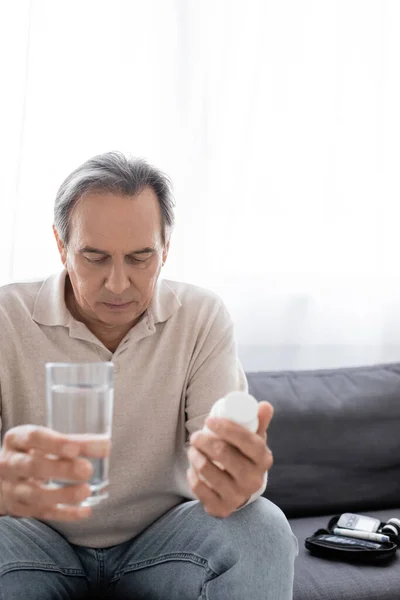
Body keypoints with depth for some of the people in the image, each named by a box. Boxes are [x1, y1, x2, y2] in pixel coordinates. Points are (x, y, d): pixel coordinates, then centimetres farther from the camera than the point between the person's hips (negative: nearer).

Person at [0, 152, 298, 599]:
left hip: (162, 537, 1)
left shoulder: (203, 318, -7)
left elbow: (219, 444, -18)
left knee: (264, 529, -26)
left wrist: (236, 476, -44)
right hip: (42, 542, 0)